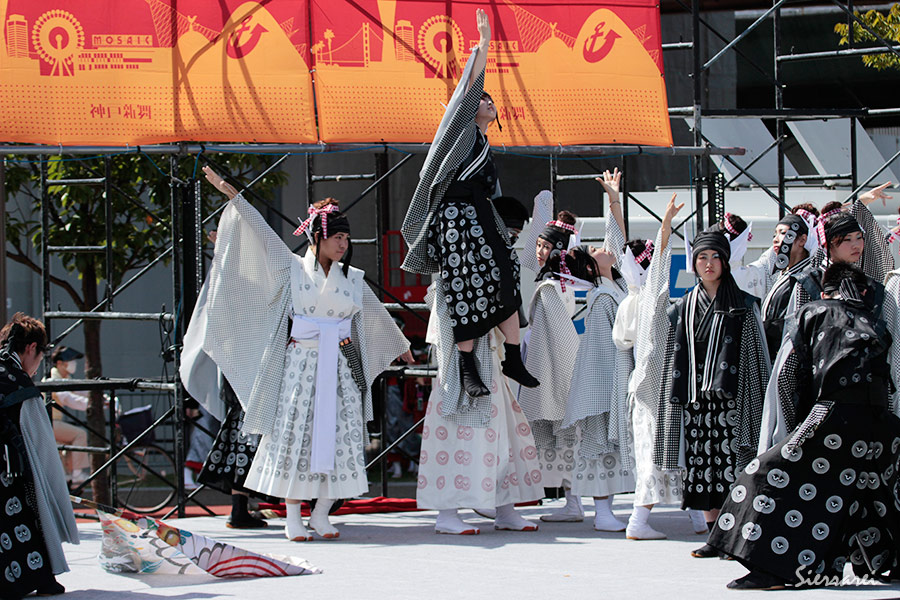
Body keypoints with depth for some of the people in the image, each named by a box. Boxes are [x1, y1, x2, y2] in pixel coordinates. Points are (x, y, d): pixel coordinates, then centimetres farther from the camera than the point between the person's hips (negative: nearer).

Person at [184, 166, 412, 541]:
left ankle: (321, 514, 6)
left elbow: (377, 313, 24)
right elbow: (260, 231, -1)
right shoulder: (293, 269, 3)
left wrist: (400, 345, 36)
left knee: (338, 437, -2)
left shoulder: (352, 278, 11)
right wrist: (230, 194, -5)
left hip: (341, 367, 3)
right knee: (295, 433, -5)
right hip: (300, 365, -3)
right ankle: (292, 517, 0)